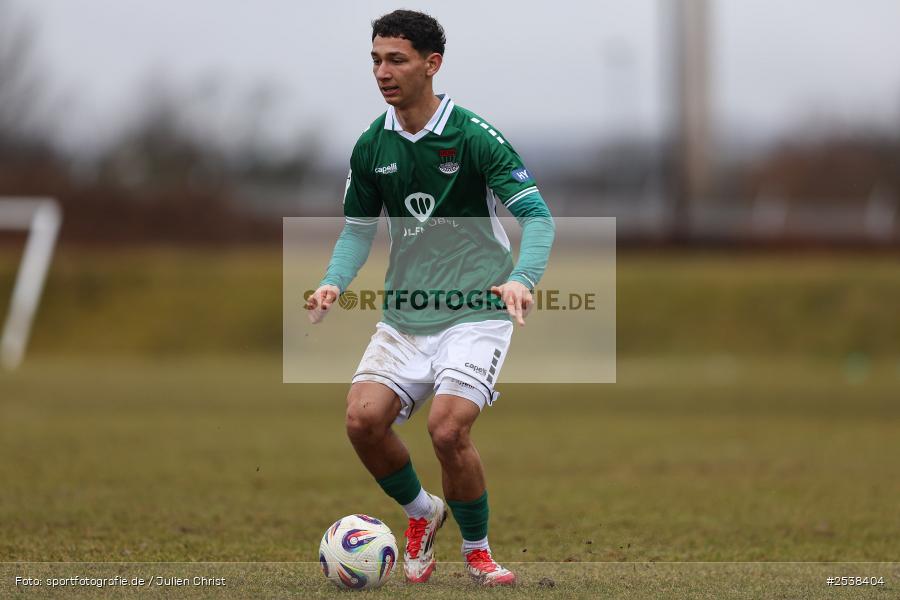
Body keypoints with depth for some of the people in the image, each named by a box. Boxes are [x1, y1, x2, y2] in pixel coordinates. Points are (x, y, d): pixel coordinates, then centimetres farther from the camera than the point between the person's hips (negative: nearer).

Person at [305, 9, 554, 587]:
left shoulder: (475, 137, -11)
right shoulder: (372, 146, 4)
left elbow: (537, 215, -13)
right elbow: (358, 228, 15)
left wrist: (523, 279, -31)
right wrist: (335, 282, -5)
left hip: (475, 313, -5)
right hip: (404, 317, 5)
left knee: (448, 427, -21)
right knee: (364, 417, -14)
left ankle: (478, 550, 4)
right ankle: (421, 512, 16)